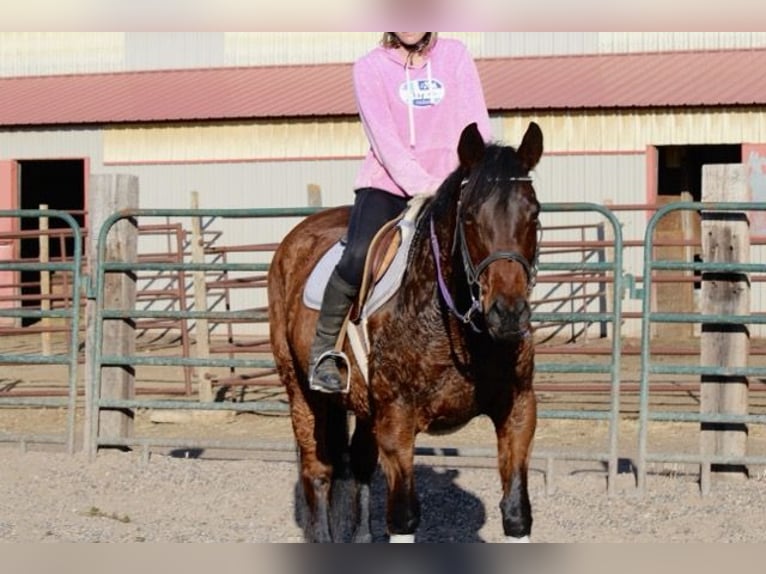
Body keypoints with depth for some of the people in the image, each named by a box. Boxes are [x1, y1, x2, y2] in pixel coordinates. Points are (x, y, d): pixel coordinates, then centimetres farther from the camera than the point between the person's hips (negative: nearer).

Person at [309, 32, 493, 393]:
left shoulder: (455, 56, 6)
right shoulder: (370, 68, -1)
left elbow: (475, 123, -2)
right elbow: (384, 138, -11)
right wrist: (421, 184, -24)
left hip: (447, 185, 3)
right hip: (387, 184, -3)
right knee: (357, 258, -25)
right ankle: (323, 350, -9)